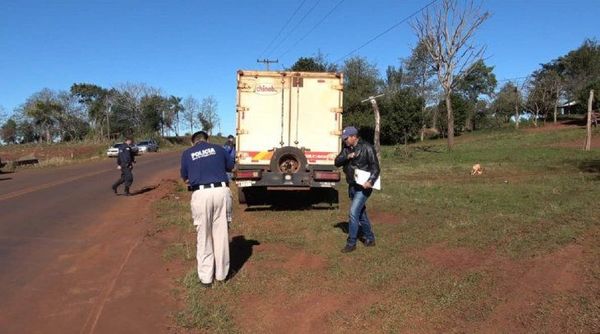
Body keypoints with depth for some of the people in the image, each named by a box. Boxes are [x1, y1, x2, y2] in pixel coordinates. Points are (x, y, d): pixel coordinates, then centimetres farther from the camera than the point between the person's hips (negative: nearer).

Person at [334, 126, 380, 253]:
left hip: (363, 187, -8)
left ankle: (351, 243, -3)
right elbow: (337, 162, 0)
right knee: (361, 214, 17)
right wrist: (347, 157, -18)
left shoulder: (366, 148, -13)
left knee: (353, 213, -13)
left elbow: (375, 167, -15)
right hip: (352, 186, 8)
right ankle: (370, 239, 32)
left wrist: (371, 181, -29)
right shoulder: (346, 148, 7)